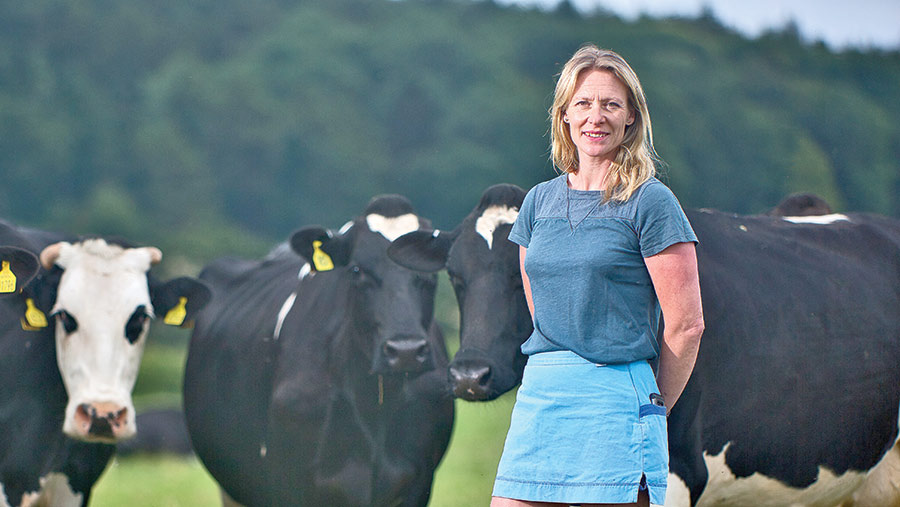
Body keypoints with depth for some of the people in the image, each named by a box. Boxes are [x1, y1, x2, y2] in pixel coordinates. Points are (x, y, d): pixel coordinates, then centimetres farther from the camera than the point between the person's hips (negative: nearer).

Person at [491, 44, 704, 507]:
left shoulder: (650, 203, -3)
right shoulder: (539, 201, 14)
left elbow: (686, 325, -4)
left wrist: (651, 409, 3)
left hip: (616, 397, -5)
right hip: (537, 397, 5)